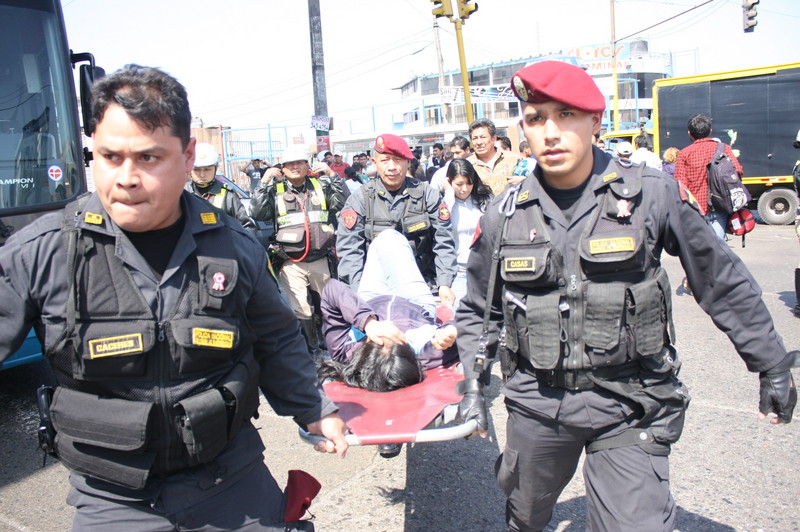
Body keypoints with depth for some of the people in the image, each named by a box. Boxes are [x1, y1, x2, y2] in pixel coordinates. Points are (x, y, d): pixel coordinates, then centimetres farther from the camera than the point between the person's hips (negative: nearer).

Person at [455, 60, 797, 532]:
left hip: (629, 406, -2)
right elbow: (478, 310, 11)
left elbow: (722, 282, 3)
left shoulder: (652, 193, -8)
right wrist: (473, 382, 4)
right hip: (537, 400, 3)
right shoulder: (505, 215, -3)